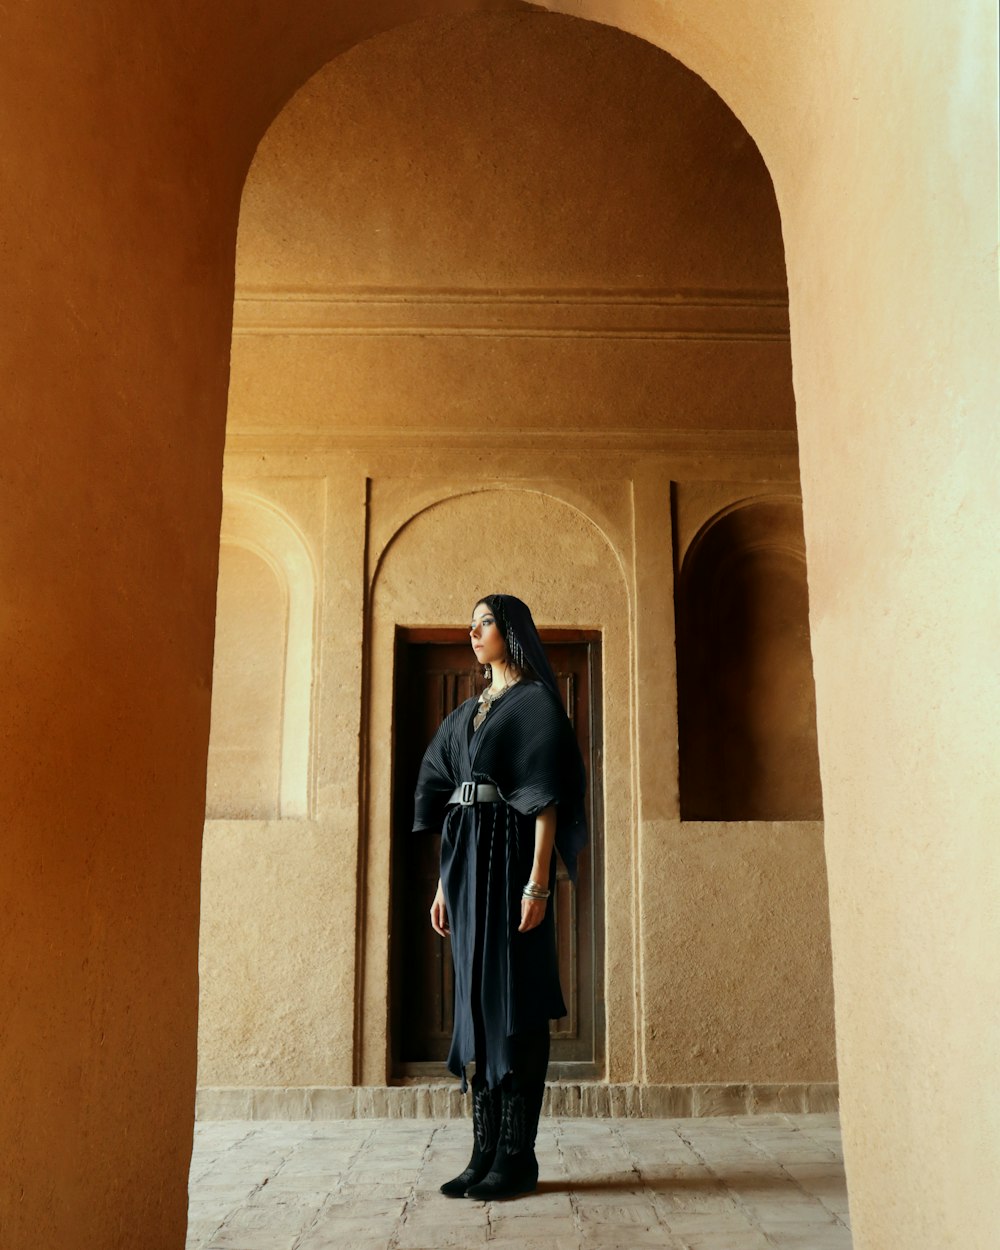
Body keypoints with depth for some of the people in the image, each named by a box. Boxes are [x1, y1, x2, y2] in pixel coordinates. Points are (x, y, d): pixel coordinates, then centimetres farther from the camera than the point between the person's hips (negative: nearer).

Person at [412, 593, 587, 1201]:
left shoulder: (537, 702, -3)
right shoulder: (467, 713, 19)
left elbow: (547, 797, -11)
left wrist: (538, 881, -18)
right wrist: (444, 882, 13)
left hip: (509, 856, -7)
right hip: (467, 858, 8)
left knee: (512, 1002, -4)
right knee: (476, 1000, 9)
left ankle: (519, 1157, 6)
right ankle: (486, 1151, 17)